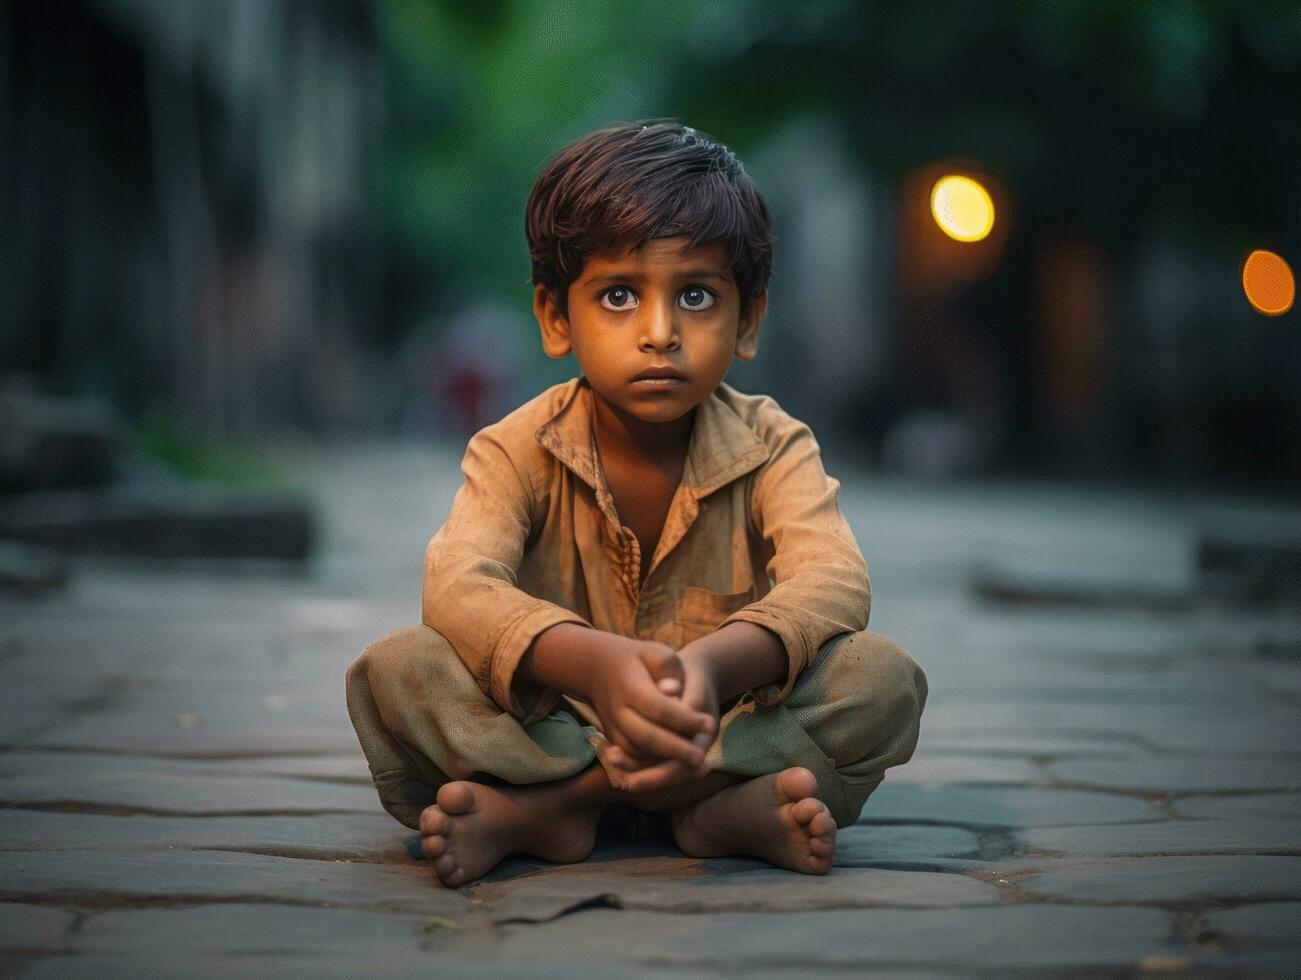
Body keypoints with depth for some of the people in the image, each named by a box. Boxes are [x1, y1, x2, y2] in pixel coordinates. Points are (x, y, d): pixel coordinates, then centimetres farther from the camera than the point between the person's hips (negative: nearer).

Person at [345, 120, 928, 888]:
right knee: (395, 669, -25)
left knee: (885, 676, -24)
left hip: (728, 718, 1)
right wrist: (594, 663, -48)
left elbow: (835, 585, -25)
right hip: (553, 722, 0)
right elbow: (457, 587, -27)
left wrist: (714, 664, -48)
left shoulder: (770, 447, -7)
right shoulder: (519, 451, -9)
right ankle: (728, 803, -31)